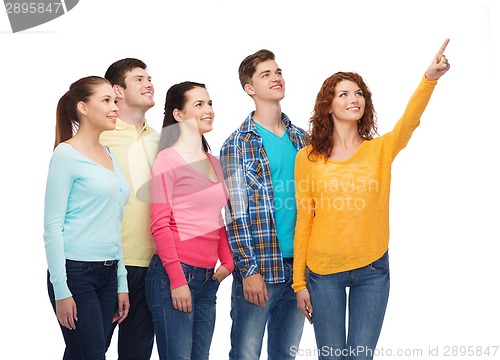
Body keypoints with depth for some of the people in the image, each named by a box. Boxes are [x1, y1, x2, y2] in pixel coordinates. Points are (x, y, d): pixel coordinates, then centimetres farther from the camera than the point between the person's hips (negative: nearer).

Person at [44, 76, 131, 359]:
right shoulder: (66, 154, -7)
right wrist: (61, 289, -16)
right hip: (76, 272, -7)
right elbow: (53, 226, -11)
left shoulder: (109, 155, 14)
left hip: (108, 272, 7)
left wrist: (121, 281, 15)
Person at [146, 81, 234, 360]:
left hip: (208, 277, 7)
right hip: (174, 274, -7)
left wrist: (227, 261, 9)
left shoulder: (214, 162, 16)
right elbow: (160, 225, -10)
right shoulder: (168, 159, -5)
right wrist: (177, 279, -15)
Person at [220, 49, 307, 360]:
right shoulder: (238, 144, -4)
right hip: (258, 269, -4)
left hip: (299, 266, 5)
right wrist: (249, 270, -13)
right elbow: (236, 214, -8)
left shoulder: (302, 139, 10)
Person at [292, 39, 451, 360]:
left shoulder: (380, 149, 0)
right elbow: (303, 222, 1)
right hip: (323, 272, 0)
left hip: (372, 270, 1)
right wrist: (299, 282, 1)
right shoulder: (308, 158, -1)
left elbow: (410, 119, -21)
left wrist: (430, 78, -39)